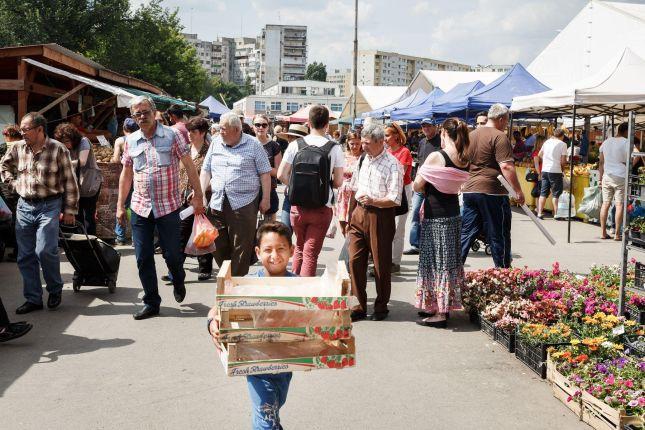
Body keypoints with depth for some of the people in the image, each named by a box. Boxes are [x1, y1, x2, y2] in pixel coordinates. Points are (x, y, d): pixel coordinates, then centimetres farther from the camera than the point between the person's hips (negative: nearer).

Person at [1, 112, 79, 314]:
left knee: (45, 251, -15)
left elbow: (70, 182, -5)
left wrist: (69, 210, -6)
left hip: (49, 206, -5)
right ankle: (33, 299, 17)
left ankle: (55, 289, 10)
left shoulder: (58, 149, -8)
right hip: (24, 206, 5)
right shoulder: (18, 147, 5)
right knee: (25, 256, 6)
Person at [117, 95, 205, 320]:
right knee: (143, 258, 4)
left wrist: (198, 195, -5)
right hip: (139, 208, 4)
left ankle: (178, 283, 35)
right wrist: (120, 205, 12)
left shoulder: (172, 136, -4)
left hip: (168, 207, -3)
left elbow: (189, 166, -2)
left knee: (172, 254, 3)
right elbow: (126, 174, 14)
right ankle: (151, 302, 17)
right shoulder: (130, 141, 7)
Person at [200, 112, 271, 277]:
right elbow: (206, 170, 13)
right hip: (217, 203, 5)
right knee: (218, 244, 9)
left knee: (241, 246, -1)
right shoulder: (215, 144, 12)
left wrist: (266, 198, -4)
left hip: (243, 203, -4)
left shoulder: (253, 145, 0)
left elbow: (265, 173, 0)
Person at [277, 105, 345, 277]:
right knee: (311, 254, 3)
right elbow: (338, 182, -5)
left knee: (299, 248, 21)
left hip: (298, 206, 2)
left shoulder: (295, 145, -4)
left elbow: (281, 175, -2)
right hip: (322, 209, -2)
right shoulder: (335, 148, -9)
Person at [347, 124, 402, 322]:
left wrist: (373, 201, -30)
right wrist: (350, 215, 16)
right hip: (359, 214, 6)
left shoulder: (392, 164, -11)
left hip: (380, 216, -6)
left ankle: (381, 307, 21)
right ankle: (359, 306, 15)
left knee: (381, 264, 6)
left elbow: (395, 200, -16)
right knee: (355, 261, 4)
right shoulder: (364, 159, 10)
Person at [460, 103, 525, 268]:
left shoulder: (471, 135, 14)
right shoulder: (499, 137, -11)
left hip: (469, 190, 7)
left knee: (466, 234, 10)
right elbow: (506, 166, -19)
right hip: (492, 192, -7)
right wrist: (518, 191, -16)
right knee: (499, 236, 3)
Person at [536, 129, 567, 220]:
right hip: (556, 171, -5)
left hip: (544, 170, 5)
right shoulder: (562, 144, -6)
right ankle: (556, 214, 6)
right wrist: (565, 162, 10)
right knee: (556, 194, 4)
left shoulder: (547, 142, 8)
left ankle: (539, 213, 7)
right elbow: (563, 161, -10)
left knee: (543, 193, 10)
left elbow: (539, 154, 19)